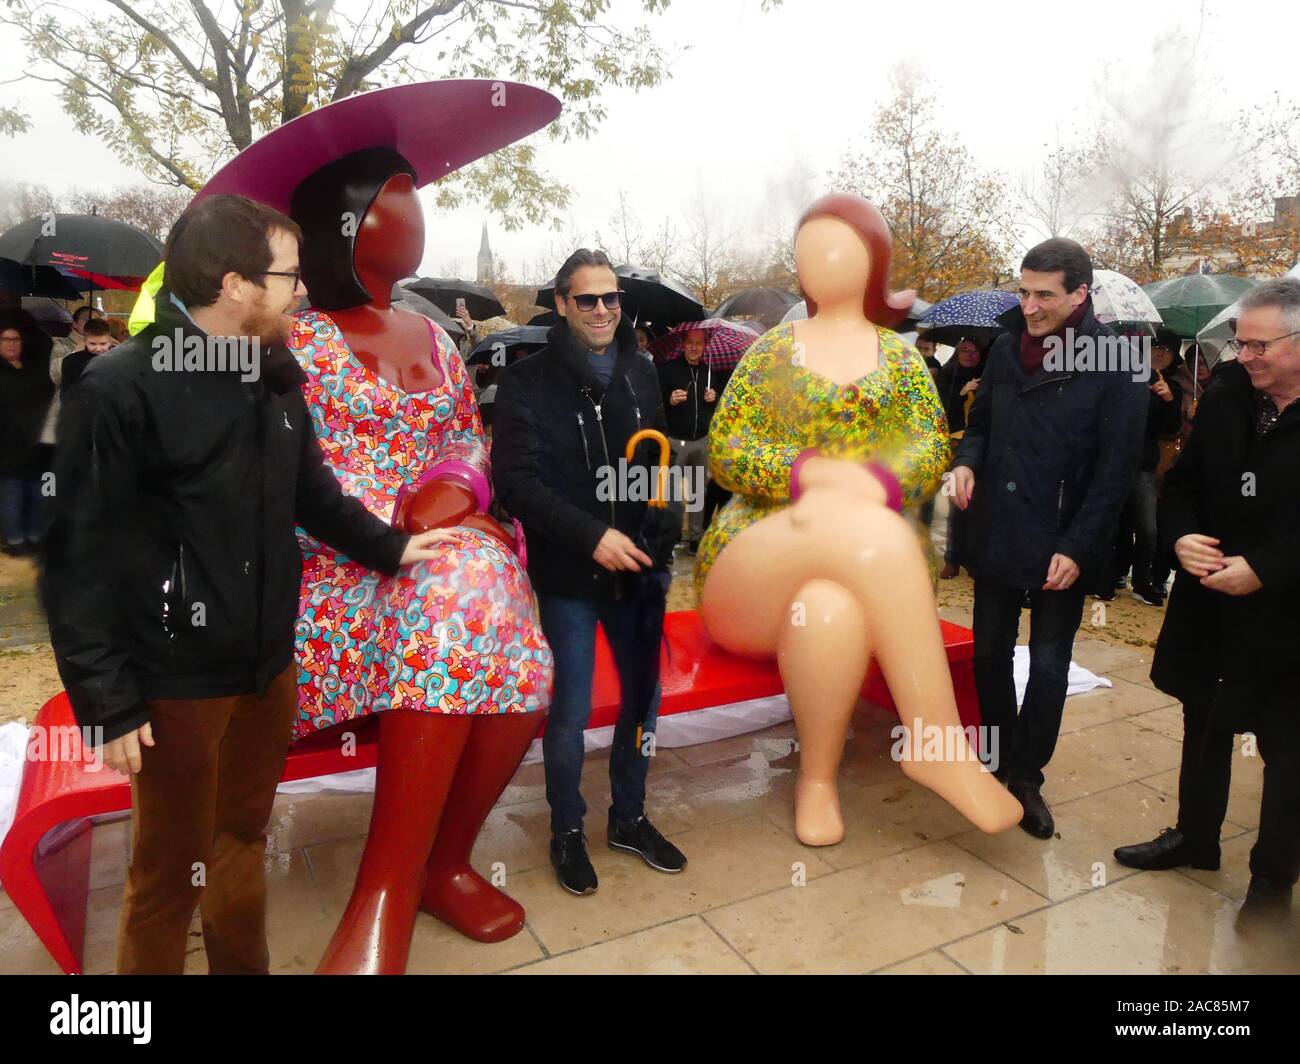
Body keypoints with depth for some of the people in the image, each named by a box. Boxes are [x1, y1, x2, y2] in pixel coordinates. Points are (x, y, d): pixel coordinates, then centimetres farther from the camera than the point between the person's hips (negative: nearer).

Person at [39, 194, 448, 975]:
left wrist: (390, 547, 21)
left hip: (269, 667, 7)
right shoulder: (120, 390, -18)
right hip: (178, 681, -6)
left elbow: (314, 492, 17)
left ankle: (244, 965, 44)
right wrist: (108, 703, -15)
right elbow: (81, 561, -16)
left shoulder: (275, 375, 3)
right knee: (170, 872, 11)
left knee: (244, 841, 24)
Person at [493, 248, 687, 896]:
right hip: (568, 575, -4)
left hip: (638, 568, 5)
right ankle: (567, 831, 29)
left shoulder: (640, 373, 7)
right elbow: (514, 481, -14)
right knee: (571, 710, 5)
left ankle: (629, 817, 35)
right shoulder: (527, 381, -7)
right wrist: (591, 535, -23)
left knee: (644, 697, 14)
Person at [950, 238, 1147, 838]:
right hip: (995, 535, 5)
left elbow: (1116, 468, -11)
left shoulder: (1114, 366, -11)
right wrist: (968, 460, -6)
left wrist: (1077, 548, -16)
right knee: (990, 655, 13)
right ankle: (1002, 760, 32)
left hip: (1061, 547, -4)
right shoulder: (1007, 348, 4)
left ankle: (1027, 776, 25)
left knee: (1049, 667, 8)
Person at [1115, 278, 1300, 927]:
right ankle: (1195, 837, 41)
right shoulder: (1223, 398, 0)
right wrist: (1181, 537, -10)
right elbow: (1181, 483, 7)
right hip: (1210, 606, 5)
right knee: (1205, 726, 21)